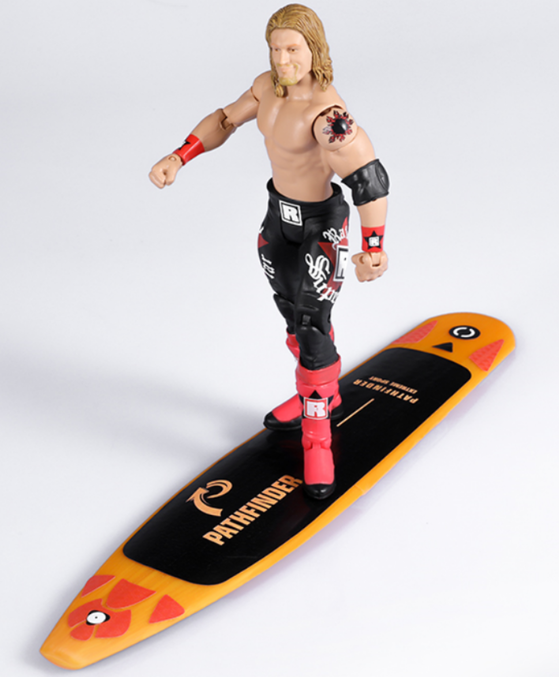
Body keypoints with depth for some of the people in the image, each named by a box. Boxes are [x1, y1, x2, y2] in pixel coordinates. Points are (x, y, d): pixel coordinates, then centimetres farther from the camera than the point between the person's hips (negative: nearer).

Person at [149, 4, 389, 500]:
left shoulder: (326, 111, -32)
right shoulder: (270, 85, -7)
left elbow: (370, 179, -39)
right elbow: (227, 120, 8)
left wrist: (373, 251, -38)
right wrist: (179, 159, -2)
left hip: (319, 226, -8)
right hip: (280, 216, 8)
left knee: (311, 327, -11)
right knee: (295, 311, 22)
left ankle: (317, 441, 1)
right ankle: (322, 397, 44)